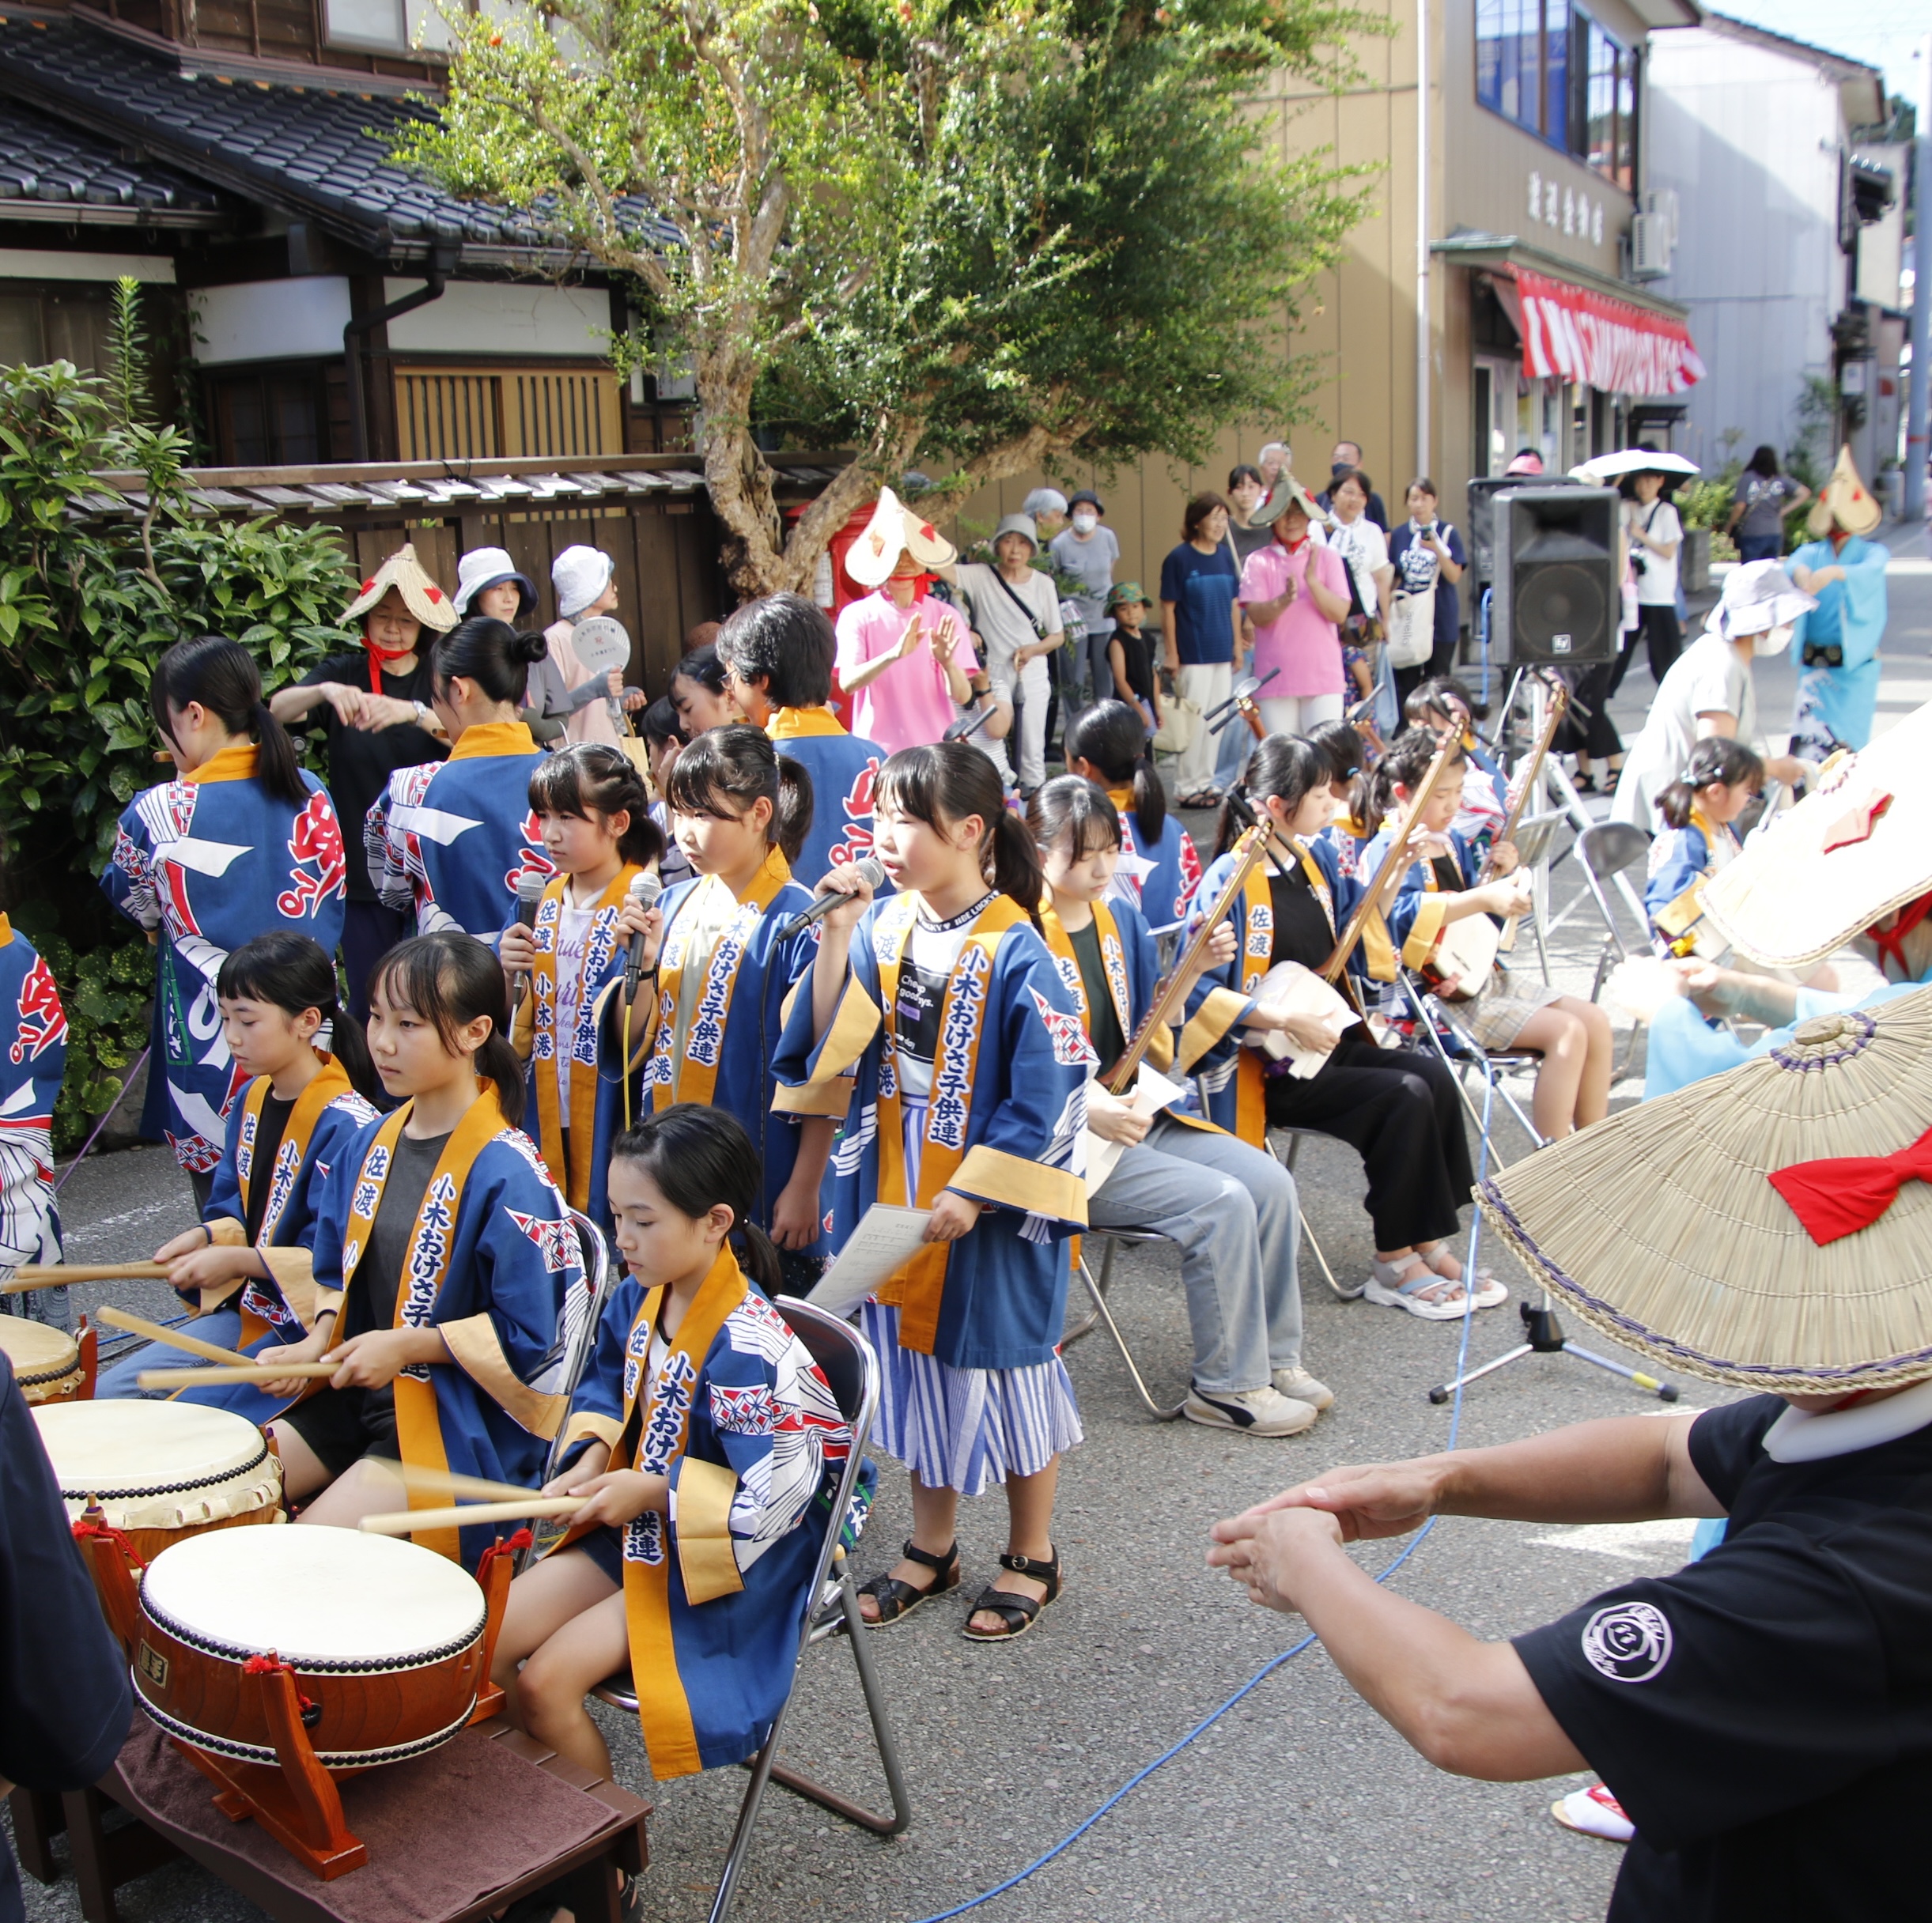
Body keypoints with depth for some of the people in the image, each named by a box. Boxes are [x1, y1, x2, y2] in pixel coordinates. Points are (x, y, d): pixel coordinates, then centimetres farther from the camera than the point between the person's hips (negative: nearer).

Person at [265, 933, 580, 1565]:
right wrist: (320, 1339, -1)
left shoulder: (505, 1172, -20)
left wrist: (409, 1345, -18)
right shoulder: (370, 1145, 4)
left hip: (464, 1422, -8)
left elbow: (526, 1334, -18)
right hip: (356, 1393, 8)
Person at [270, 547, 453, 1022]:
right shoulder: (344, 673, 4)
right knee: (369, 1003, 5)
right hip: (361, 869, 1)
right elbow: (278, 709, -14)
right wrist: (325, 690, -34)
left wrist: (414, 712, -34)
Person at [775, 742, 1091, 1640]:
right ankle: (931, 1547, 35)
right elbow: (828, 1048, -4)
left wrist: (972, 1194, -18)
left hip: (990, 1208, -5)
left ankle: (1031, 1556, 30)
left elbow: (1048, 1096, -16)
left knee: (1003, 1363, 10)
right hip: (896, 1195, 5)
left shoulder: (1015, 952, -17)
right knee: (915, 1362, 17)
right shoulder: (881, 926, -1)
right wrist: (834, 942, -14)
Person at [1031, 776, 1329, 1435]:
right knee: (1221, 1203, -21)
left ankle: (1273, 1357, 10)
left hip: (1142, 1114, 8)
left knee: (1270, 1182, -5)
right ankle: (1226, 1386, -5)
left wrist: (1190, 970, 1)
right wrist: (1085, 1108, -29)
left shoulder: (1121, 917, 10)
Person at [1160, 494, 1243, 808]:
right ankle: (1188, 786, 5)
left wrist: (1237, 644, 11)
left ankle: (1207, 781, 20)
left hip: (1222, 653, 6)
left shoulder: (1226, 555, 8)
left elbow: (1234, 603, 14)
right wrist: (1170, 653, -10)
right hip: (1193, 654, -6)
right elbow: (1168, 608, -8)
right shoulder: (1179, 558, -8)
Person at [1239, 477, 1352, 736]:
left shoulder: (1327, 558, 6)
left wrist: (1312, 581, -19)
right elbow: (1256, 615, -8)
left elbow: (1340, 613, -4)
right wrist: (1283, 600, -28)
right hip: (1276, 676, 0)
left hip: (1323, 676, 0)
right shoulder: (1259, 562, 4)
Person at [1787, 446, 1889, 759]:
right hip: (1814, 663, 2)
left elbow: (1871, 571, -23)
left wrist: (1834, 573, -44)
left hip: (1856, 665, -2)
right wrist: (1799, 571, -43)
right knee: (1809, 736, -7)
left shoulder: (1872, 552, 1)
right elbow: (1794, 564, -17)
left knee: (1846, 740, -3)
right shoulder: (1812, 552, 6)